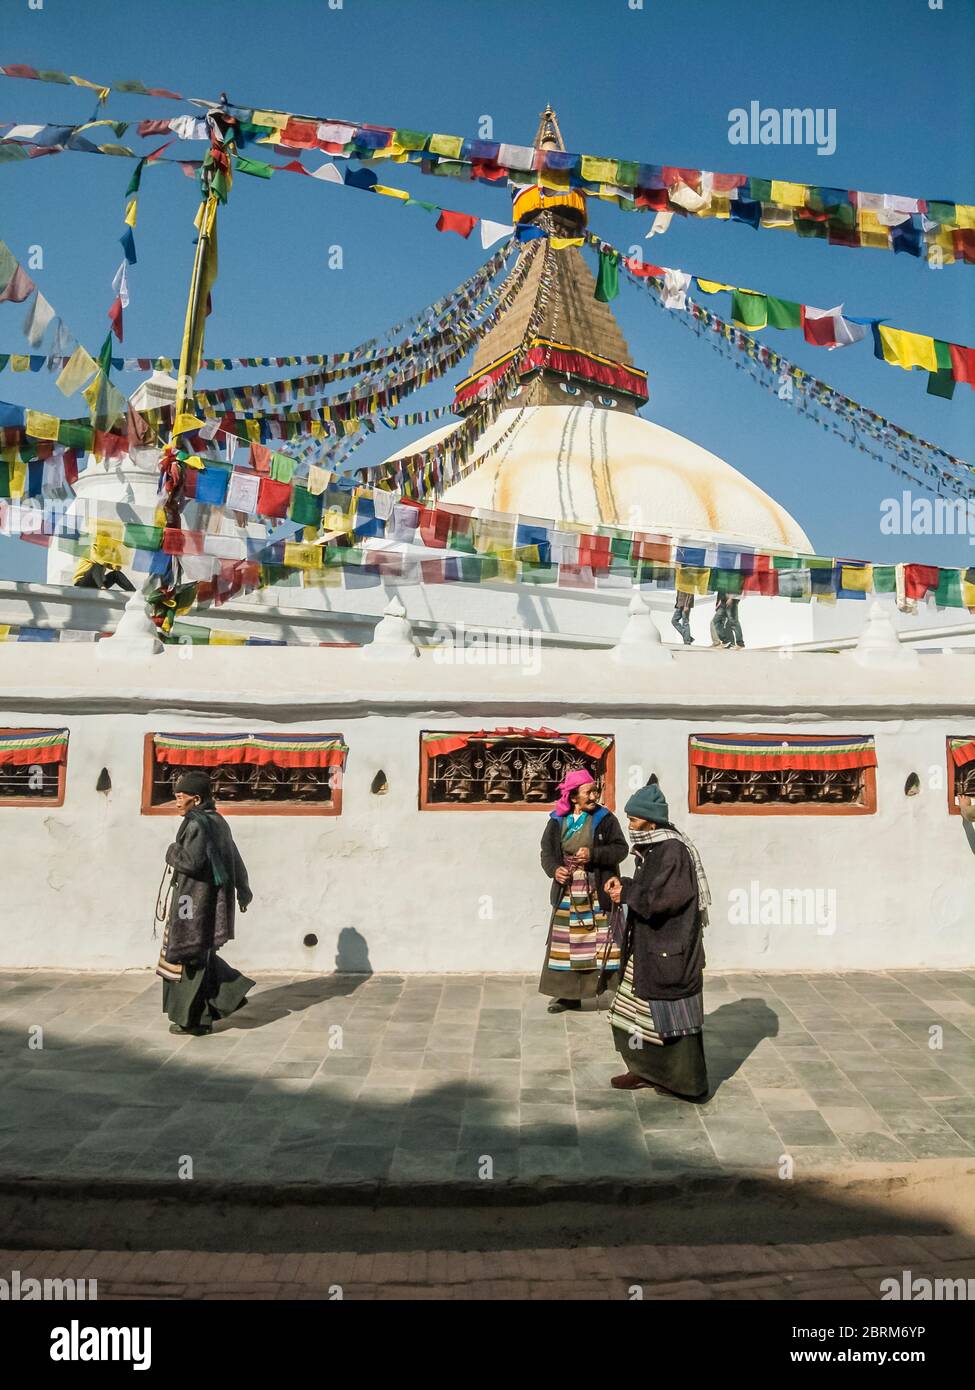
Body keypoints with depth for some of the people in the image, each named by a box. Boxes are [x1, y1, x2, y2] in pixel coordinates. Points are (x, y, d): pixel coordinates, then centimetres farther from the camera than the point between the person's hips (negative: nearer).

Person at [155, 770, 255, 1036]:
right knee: (199, 952, 21)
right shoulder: (218, 822, 10)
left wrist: (172, 853, -7)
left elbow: (191, 861, -28)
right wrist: (243, 890, 28)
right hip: (211, 898, 9)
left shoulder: (196, 824, -17)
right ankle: (231, 991, 16)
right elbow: (235, 859, 18)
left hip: (193, 900, -9)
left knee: (188, 956, 3)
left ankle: (193, 1019, 12)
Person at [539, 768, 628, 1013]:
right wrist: (554, 869, -13)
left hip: (598, 894, -3)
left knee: (605, 945, -7)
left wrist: (594, 854, -19)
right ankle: (568, 995, 21)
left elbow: (621, 849, -5)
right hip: (567, 895, 3)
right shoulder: (557, 821, 3)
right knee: (566, 944, 9)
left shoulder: (604, 818, -3)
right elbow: (547, 851, 7)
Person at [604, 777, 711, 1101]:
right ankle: (647, 1069, 28)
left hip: (668, 948, -10)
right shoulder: (651, 848, 9)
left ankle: (687, 1082, 11)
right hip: (647, 945, 10)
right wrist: (624, 886, -2)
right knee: (639, 1006, 16)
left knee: (670, 1010, -1)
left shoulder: (673, 850, -20)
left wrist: (625, 893, -15)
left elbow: (662, 897, -25)